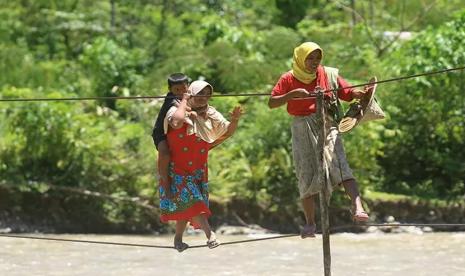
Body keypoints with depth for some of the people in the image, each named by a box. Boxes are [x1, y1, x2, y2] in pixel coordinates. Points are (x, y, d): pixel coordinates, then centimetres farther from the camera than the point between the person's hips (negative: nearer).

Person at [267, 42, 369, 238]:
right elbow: (271, 103, -1)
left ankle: (357, 207, -38)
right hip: (302, 129, 1)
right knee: (307, 176, 4)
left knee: (340, 165, -22)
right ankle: (310, 223, 15)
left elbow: (348, 93, 4)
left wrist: (363, 93, -17)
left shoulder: (329, 75, 6)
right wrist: (292, 94, -16)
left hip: (326, 125, -1)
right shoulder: (288, 79, 4)